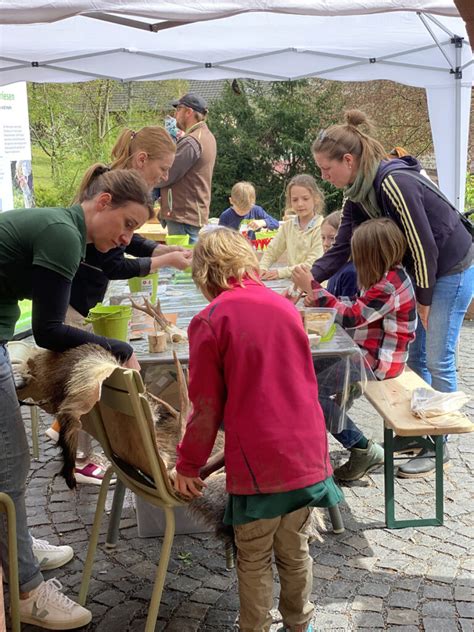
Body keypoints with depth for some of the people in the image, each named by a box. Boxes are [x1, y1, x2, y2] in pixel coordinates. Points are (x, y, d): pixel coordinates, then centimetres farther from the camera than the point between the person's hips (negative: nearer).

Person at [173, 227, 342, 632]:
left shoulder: (210, 321, -10)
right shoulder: (285, 306, 6)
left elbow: (207, 407, -8)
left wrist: (188, 464, 5)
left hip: (258, 463, -5)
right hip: (308, 455, 5)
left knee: (254, 559, 13)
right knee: (294, 549, 22)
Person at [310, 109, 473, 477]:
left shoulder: (393, 183, -28)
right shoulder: (359, 194, 0)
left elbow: (423, 246, -25)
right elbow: (340, 249, 2)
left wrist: (423, 301, -15)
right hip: (424, 271, 9)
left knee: (438, 361, -4)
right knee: (414, 356, 13)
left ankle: (438, 447, 8)